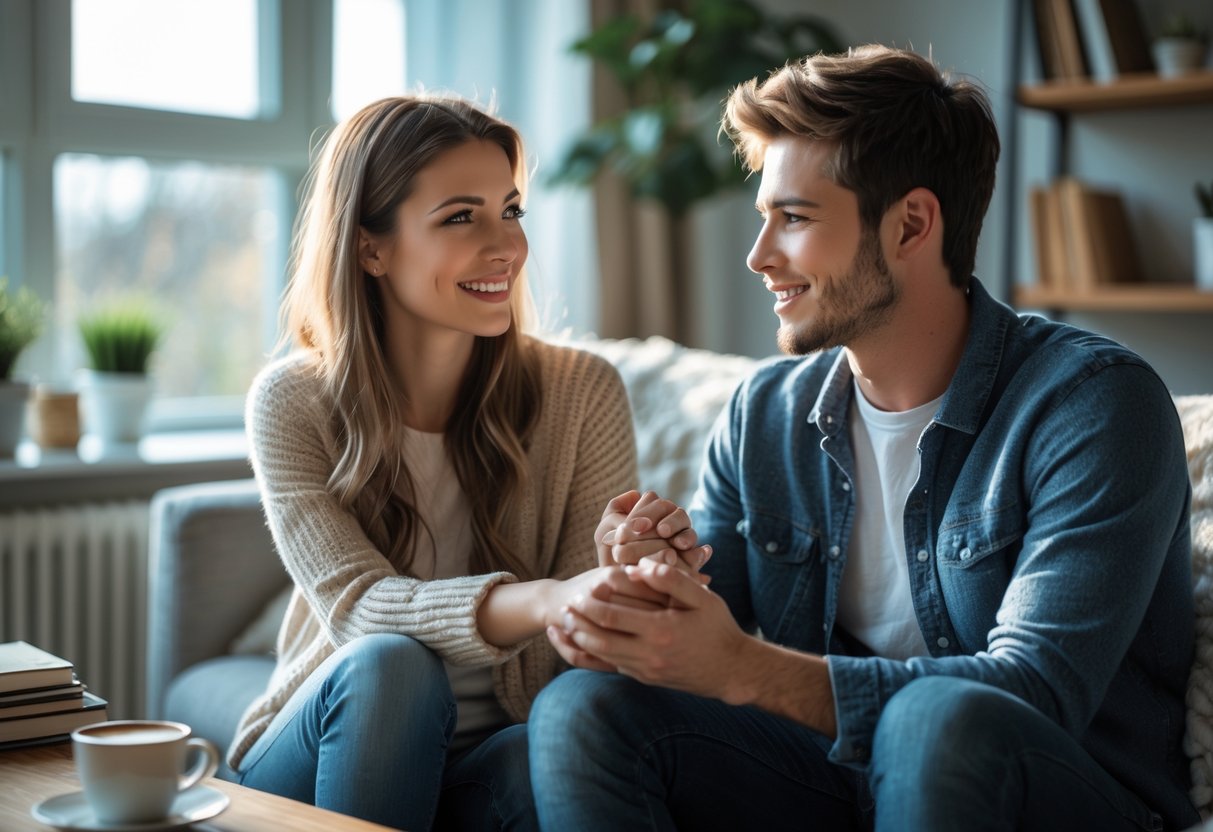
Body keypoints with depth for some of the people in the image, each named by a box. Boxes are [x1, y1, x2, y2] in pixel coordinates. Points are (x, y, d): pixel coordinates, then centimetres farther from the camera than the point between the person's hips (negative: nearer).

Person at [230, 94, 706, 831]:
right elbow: (357, 606, -22)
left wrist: (633, 571, -34)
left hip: (494, 765, 0)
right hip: (328, 751, 0)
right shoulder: (292, 404, -8)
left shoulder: (582, 393, -6)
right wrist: (542, 602, -42)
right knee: (391, 665, -33)